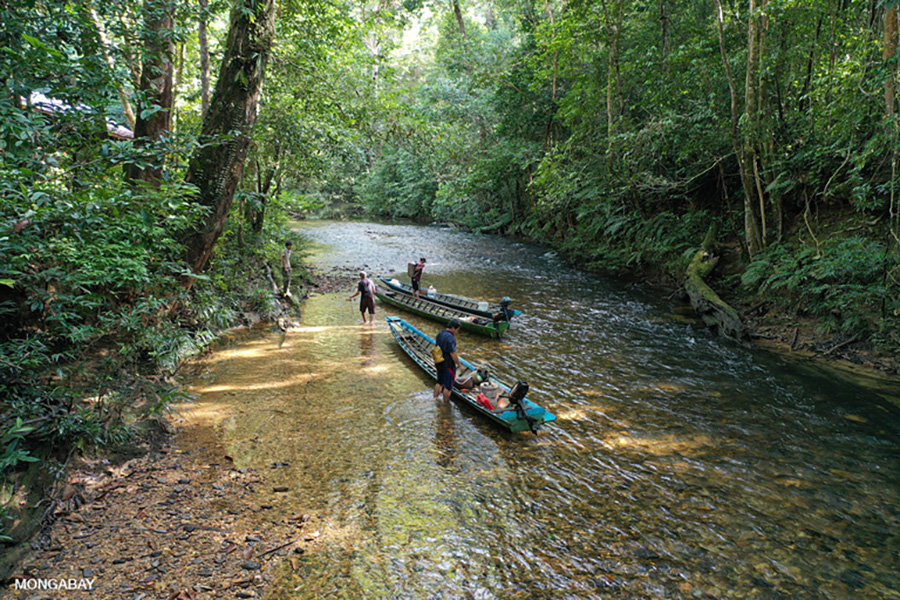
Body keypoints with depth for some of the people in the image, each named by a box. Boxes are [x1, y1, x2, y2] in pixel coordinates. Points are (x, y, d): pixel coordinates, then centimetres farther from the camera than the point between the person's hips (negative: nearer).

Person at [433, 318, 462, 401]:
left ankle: (435, 400, 29)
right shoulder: (450, 338, -25)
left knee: (439, 383, 23)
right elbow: (453, 354, -23)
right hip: (449, 365, -8)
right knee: (448, 385, 8)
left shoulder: (439, 334, 1)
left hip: (439, 363, 8)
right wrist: (460, 365, -13)